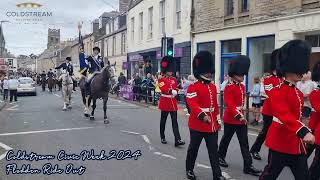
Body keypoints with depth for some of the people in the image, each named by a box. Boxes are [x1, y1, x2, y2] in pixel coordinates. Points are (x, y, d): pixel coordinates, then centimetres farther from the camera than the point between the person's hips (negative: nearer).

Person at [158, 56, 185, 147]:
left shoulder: (174, 79, 11)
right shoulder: (161, 80, -5)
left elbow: (176, 90, 5)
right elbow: (163, 88, -21)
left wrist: (175, 92, -17)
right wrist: (171, 91, -34)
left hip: (173, 102, 4)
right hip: (165, 102, -4)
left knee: (175, 122, -2)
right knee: (163, 121, 9)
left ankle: (177, 140, -7)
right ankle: (162, 137, 24)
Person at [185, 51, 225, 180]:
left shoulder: (213, 87, 10)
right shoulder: (193, 87, -12)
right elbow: (193, 104, -25)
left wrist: (218, 120, 16)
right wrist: (202, 115, -39)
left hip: (212, 124, 6)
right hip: (197, 124, -6)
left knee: (214, 150, 8)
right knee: (193, 148, 11)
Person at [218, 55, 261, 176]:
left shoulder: (242, 86, 10)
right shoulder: (229, 87, -16)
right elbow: (229, 104, -24)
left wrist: (242, 115, 19)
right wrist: (239, 115, -32)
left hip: (241, 118, 8)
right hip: (231, 118, -7)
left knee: (244, 143, 5)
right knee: (226, 139, 11)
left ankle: (248, 166, 7)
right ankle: (220, 157, 32)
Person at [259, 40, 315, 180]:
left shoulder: (299, 93, 12)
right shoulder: (278, 91, -16)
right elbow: (285, 115, -30)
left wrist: (304, 132, 15)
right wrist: (303, 132, -41)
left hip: (297, 143, 8)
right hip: (280, 141, -8)